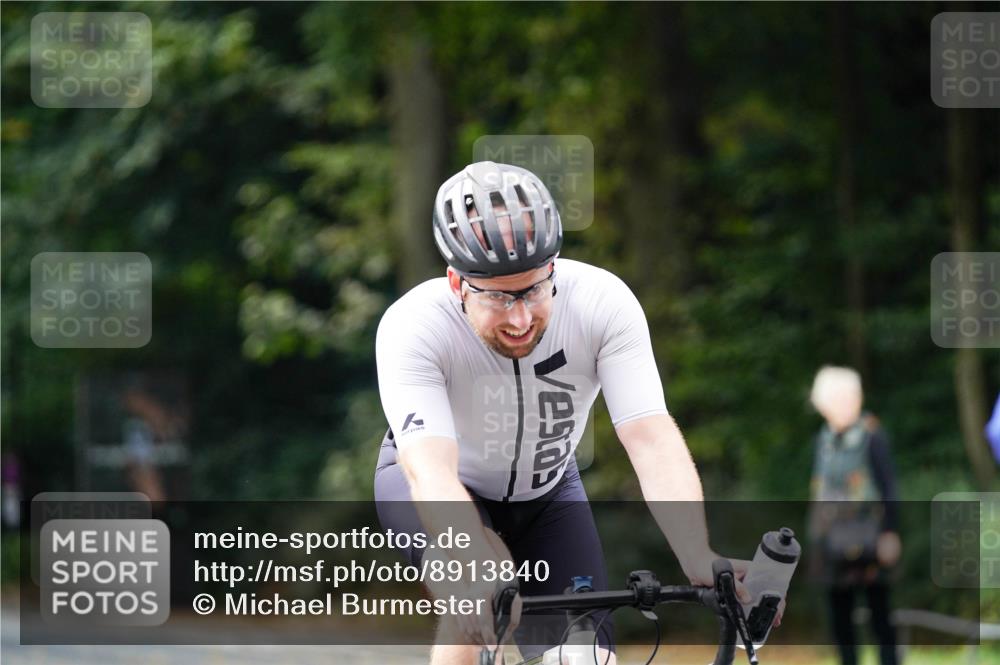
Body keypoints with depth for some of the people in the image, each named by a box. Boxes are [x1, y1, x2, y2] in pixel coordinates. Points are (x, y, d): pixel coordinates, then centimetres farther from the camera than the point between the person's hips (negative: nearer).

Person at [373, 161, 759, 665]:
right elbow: (431, 471, -47)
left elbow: (652, 438, -37)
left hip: (545, 489, 3)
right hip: (435, 487, -3)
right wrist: (479, 568, -66)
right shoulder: (413, 326, -35)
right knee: (478, 595, -35)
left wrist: (700, 562, -52)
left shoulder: (604, 303, -29)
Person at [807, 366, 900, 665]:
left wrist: (890, 532, -12)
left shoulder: (871, 436, -6)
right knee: (839, 615, 7)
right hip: (833, 537, 6)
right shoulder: (825, 438, 11)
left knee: (879, 612, -3)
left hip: (866, 537, -6)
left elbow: (888, 488, -8)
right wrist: (816, 531, 16)